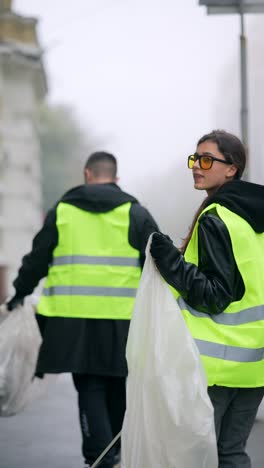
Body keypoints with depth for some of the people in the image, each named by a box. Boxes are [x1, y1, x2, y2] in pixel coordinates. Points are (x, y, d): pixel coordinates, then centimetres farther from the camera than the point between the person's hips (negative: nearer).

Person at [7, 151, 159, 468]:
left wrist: (20, 293, 27)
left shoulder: (61, 212, 7)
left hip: (73, 320, 0)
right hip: (122, 320, 0)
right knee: (118, 388, 14)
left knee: (90, 388, 2)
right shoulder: (135, 214, 4)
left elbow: (36, 260, 12)